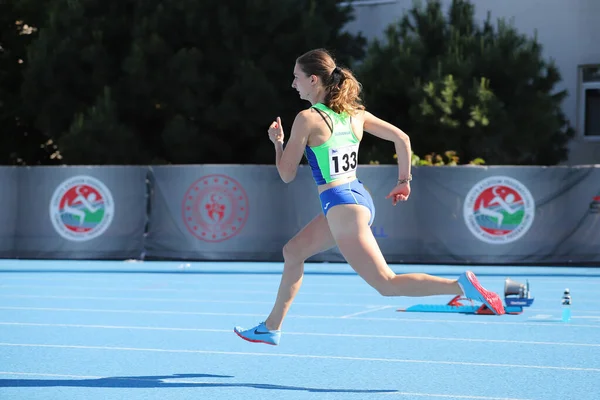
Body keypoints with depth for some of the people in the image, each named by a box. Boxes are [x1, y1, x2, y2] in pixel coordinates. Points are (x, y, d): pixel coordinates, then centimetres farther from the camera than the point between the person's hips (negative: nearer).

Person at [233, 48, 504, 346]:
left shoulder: (307, 118, -12)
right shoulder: (354, 113, 8)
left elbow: (287, 174, -6)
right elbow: (402, 138, 10)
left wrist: (277, 142, 11)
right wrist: (404, 181, 20)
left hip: (342, 207, -9)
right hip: (357, 197, 9)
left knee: (387, 284, -8)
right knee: (292, 252, 21)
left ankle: (460, 285, -20)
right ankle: (271, 328, 28)